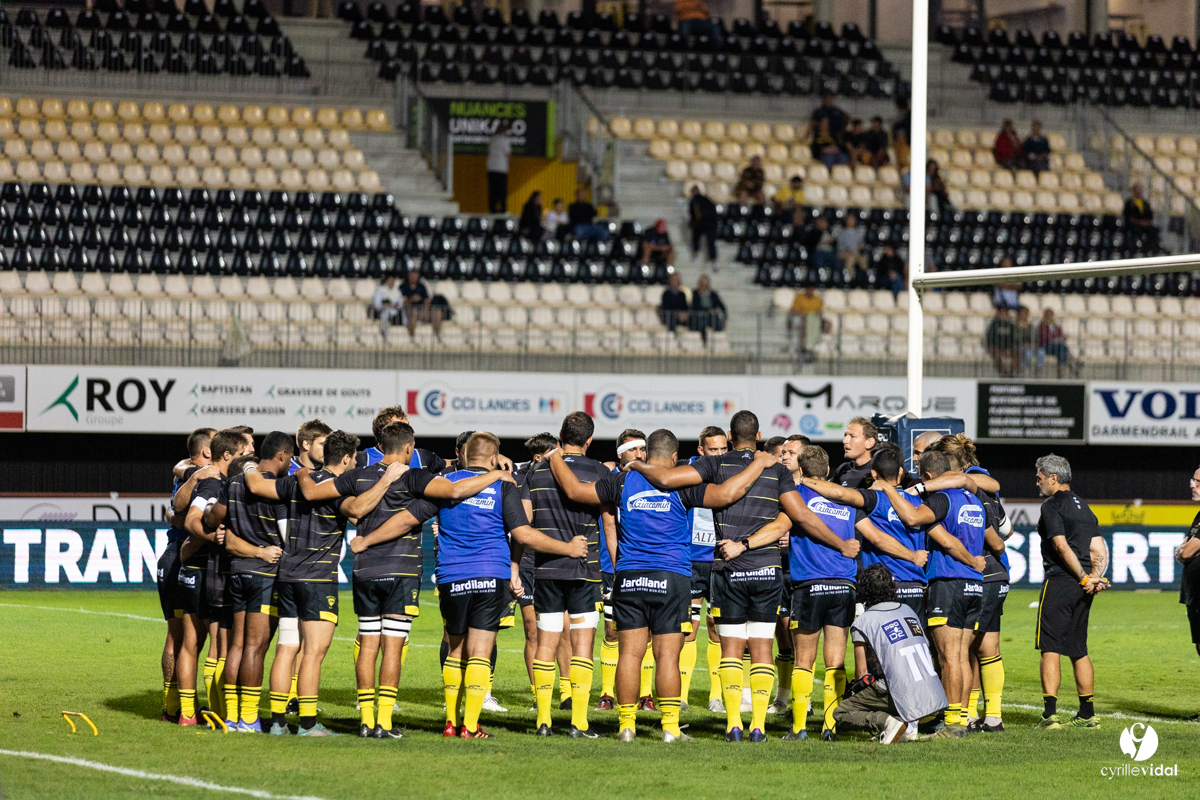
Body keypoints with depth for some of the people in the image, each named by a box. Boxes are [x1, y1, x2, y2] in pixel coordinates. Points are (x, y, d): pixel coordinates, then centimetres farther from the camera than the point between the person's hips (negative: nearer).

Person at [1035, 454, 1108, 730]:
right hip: (1082, 589, 8)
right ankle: (1087, 714, 15)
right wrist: (1095, 576, -2)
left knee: (1050, 649, -7)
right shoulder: (1084, 507, 18)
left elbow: (1062, 547, -16)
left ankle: (1049, 714, -14)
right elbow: (1100, 550, 11)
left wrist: (1084, 578, -13)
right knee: (1078, 650, 14)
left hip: (1060, 582, -8)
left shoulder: (1052, 506, -7)